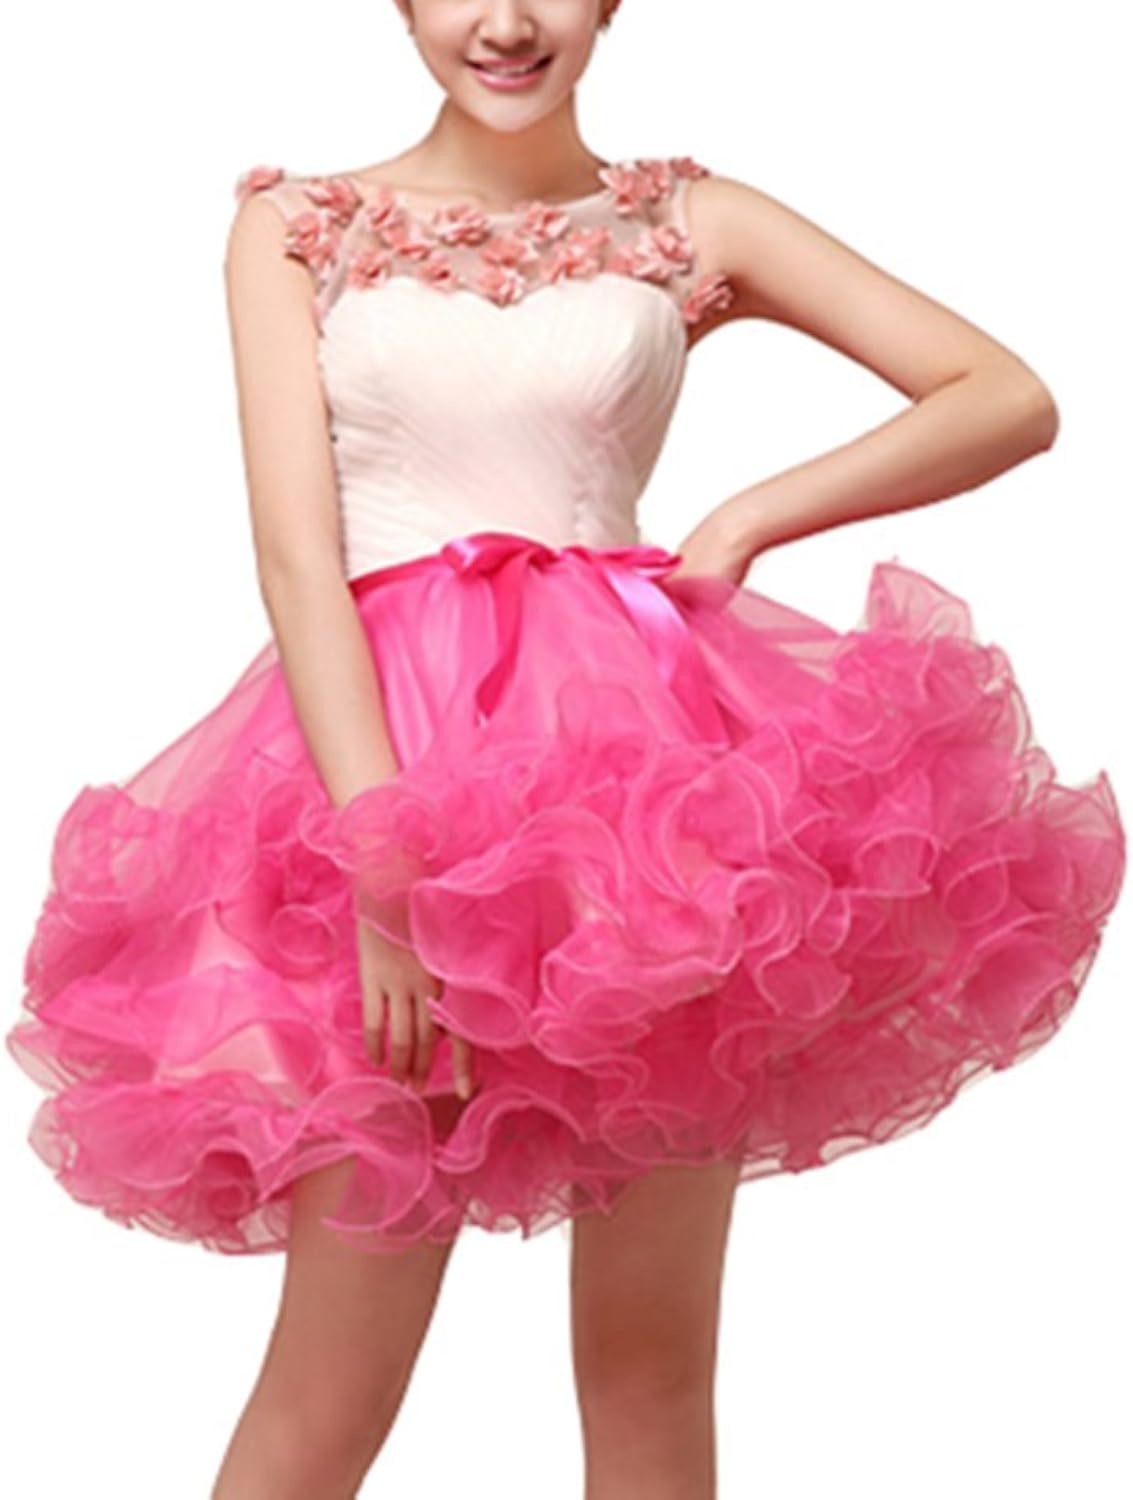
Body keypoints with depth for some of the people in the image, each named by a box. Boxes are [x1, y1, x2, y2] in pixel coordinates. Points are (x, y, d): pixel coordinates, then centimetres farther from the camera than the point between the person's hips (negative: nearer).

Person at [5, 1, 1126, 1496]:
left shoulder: (689, 223, 11)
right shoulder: (296, 223, 9)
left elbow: (1013, 399, 8)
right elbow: (295, 548, -3)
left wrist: (749, 520, -4)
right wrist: (386, 854, -14)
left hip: (644, 739, 1)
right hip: (377, 739, -1)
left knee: (654, 1368, 4)